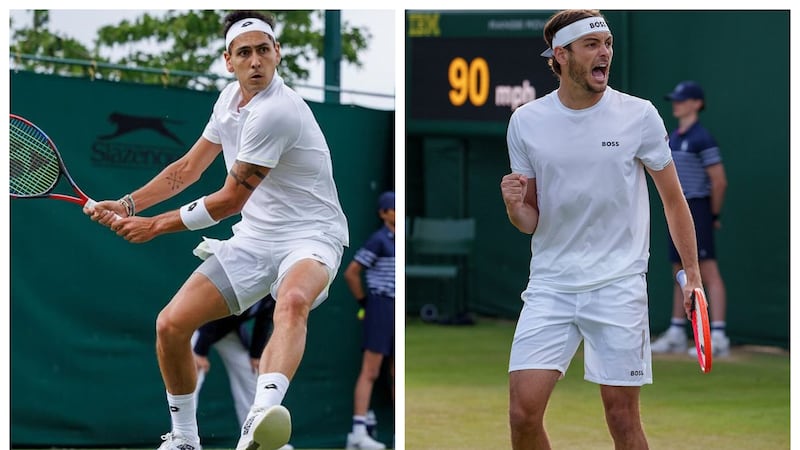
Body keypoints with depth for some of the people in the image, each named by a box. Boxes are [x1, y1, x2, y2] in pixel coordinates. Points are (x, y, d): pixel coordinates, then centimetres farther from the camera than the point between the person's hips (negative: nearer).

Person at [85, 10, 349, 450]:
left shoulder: (276, 111, -21)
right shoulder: (231, 97, 7)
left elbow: (230, 200, -15)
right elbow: (189, 167, 19)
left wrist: (155, 226, -5)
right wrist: (126, 205, 8)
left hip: (310, 236, -8)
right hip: (254, 237, 8)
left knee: (293, 300, -42)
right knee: (171, 324, -5)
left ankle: (262, 413, -67)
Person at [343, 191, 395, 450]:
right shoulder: (379, 240, -9)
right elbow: (351, 273, -10)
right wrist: (364, 301, -4)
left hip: (398, 311, 8)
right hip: (381, 308, -8)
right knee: (370, 371, -11)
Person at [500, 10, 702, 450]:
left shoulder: (639, 116, -4)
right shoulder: (526, 122, 2)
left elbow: (673, 199, 8)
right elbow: (531, 221, 9)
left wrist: (692, 273, 5)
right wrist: (515, 208, -14)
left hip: (618, 286, -2)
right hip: (549, 285, 2)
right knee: (523, 412, -8)